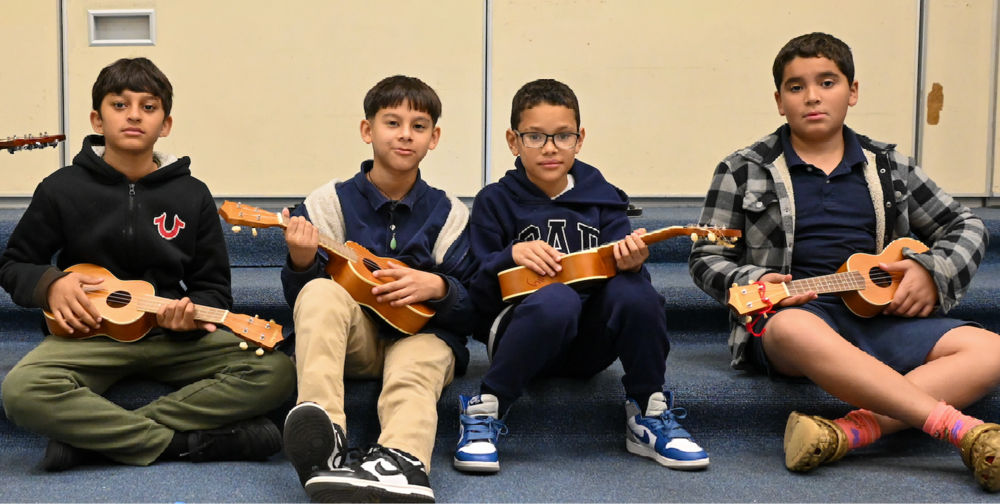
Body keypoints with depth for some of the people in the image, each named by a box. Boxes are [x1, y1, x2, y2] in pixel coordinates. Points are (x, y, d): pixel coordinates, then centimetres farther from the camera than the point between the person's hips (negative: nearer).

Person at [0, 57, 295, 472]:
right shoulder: (62, 189, 3)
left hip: (175, 337, 2)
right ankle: (193, 443, -25)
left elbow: (214, 287, 9)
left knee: (276, 372, -23)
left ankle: (91, 438, -23)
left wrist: (191, 315, -14)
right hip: (90, 334, -2)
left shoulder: (192, 196, 5)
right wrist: (50, 283, -10)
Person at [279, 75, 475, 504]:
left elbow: (474, 308, 3)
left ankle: (402, 459, -65)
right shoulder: (330, 202, 4)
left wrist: (437, 287, -18)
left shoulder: (449, 214, 6)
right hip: (352, 339, 1)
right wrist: (301, 263, -22)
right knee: (320, 293, -31)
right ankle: (323, 433, -52)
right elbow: (300, 298, 1)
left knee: (412, 371, -35)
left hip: (422, 334, 0)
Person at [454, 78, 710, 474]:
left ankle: (649, 417, -10)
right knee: (557, 298, -37)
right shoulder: (496, 202, 4)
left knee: (635, 290, -29)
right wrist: (511, 256, -20)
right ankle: (484, 412, -20)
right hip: (518, 331, -2)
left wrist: (630, 262, -22)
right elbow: (476, 293, -1)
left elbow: (617, 267, 1)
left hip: (589, 344, 3)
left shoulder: (603, 198, 10)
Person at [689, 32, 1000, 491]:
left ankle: (851, 432, -44)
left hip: (882, 313, 4)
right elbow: (706, 258, 9)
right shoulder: (743, 171, 10)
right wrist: (757, 284, -12)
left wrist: (931, 271, 2)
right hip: (796, 312, -3)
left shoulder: (890, 167, 19)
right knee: (794, 330, -42)